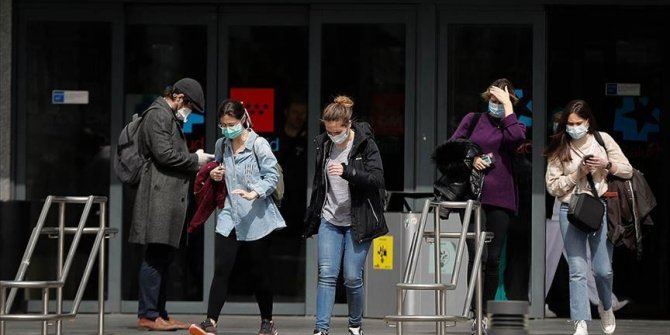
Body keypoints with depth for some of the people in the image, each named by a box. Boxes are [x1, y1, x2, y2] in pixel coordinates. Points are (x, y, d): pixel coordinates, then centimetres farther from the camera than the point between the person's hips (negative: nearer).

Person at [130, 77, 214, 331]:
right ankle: (147, 315, -10)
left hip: (171, 197, 10)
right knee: (156, 255, -10)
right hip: (159, 195, -10)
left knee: (164, 257, 10)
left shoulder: (171, 118, 25)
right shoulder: (158, 115, -7)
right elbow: (164, 154, -16)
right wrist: (195, 159, -5)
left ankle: (159, 314, 12)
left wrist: (196, 165, 12)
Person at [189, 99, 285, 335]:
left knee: (259, 273, 5)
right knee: (221, 270, -7)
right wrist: (215, 176, 5)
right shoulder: (221, 145, 11)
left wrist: (255, 193, -27)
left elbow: (272, 176, -10)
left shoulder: (258, 144, -7)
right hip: (229, 216, 4)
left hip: (256, 217, -4)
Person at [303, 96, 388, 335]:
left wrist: (347, 171, -30)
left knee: (352, 277, -2)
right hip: (329, 219, 4)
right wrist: (311, 216, 21)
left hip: (357, 223, -4)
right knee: (326, 274, -6)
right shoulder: (323, 144, 6)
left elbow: (377, 179, -17)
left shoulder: (365, 145, -8)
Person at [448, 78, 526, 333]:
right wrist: (469, 158, -7)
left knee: (493, 258, 3)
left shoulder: (512, 124, 11)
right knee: (476, 256, -11)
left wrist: (507, 104, -7)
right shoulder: (473, 120, 12)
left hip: (500, 198, 1)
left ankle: (487, 313, 15)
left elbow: (516, 137, -13)